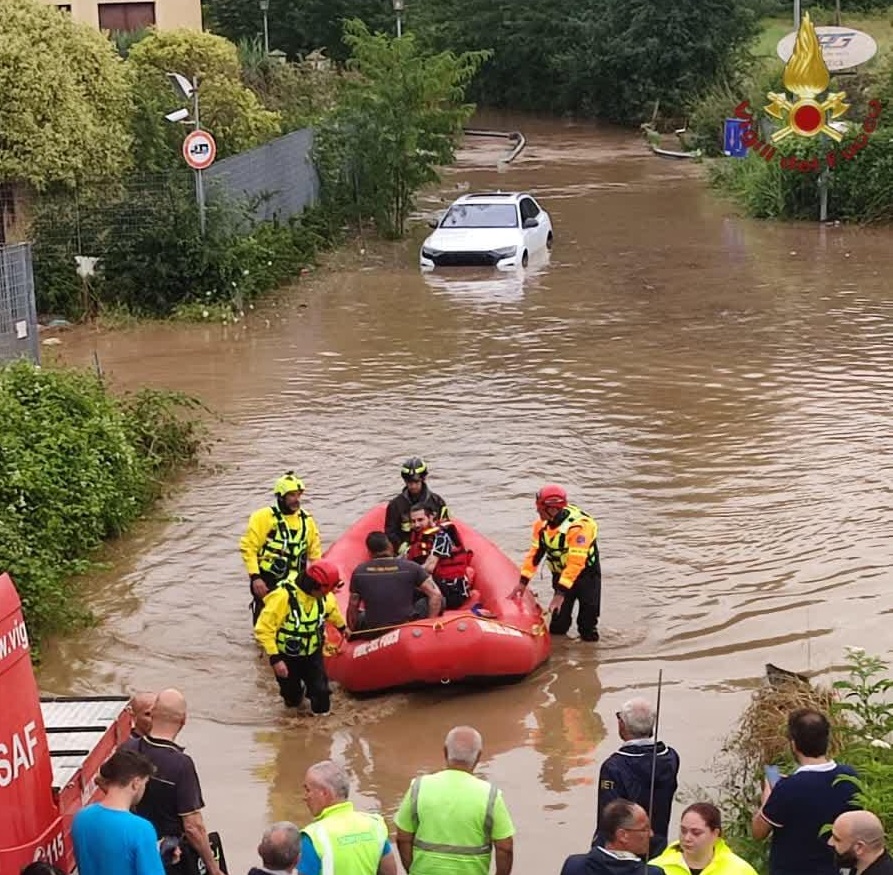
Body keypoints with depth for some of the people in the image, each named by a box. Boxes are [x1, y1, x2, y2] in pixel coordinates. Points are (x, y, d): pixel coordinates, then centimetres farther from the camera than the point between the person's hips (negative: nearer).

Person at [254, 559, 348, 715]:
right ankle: (296, 689, 49)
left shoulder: (325, 597, -13)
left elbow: (332, 610, 13)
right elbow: (263, 629, -30)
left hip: (313, 654, 3)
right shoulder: (283, 596, -34)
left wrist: (342, 627, 32)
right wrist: (275, 659, -32)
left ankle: (320, 710, 27)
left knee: (321, 692, -7)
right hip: (287, 656, -3)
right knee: (292, 700, 14)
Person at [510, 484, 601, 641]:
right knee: (557, 628, 6)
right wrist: (523, 581, -4)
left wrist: (561, 593, -34)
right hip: (560, 574, 5)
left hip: (586, 574, -5)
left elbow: (575, 564, -33)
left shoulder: (579, 526, -31)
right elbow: (535, 553, 0)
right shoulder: (542, 524, -9)